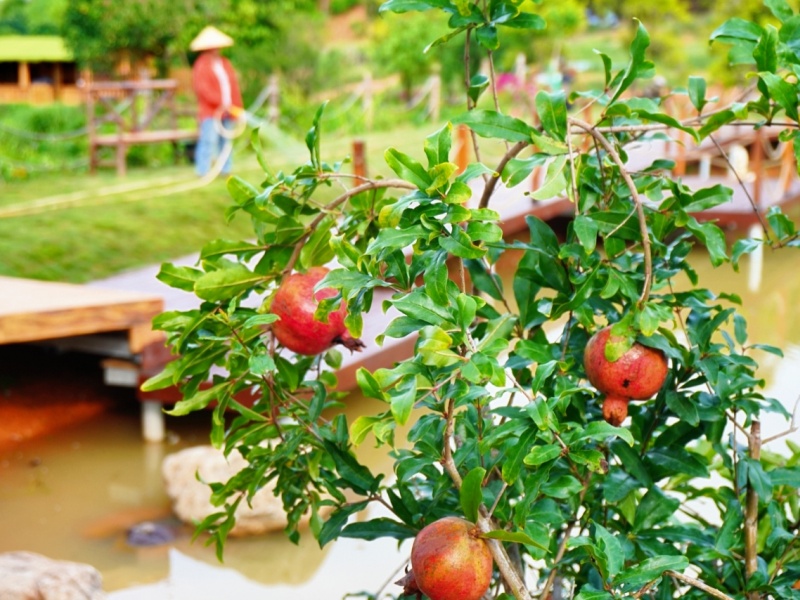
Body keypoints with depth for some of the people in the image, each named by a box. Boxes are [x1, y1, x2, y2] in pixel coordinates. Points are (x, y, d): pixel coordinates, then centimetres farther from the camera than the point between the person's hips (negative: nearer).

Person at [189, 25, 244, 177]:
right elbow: (202, 88, -15)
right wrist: (221, 102, -20)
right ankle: (204, 172, -9)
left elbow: (234, 86, 16)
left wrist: (238, 107, 6)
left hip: (228, 111, 7)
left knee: (226, 141, 9)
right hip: (209, 112, -7)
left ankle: (226, 170, 16)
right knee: (209, 140, -12)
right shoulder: (201, 65, -3)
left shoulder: (225, 63, 19)